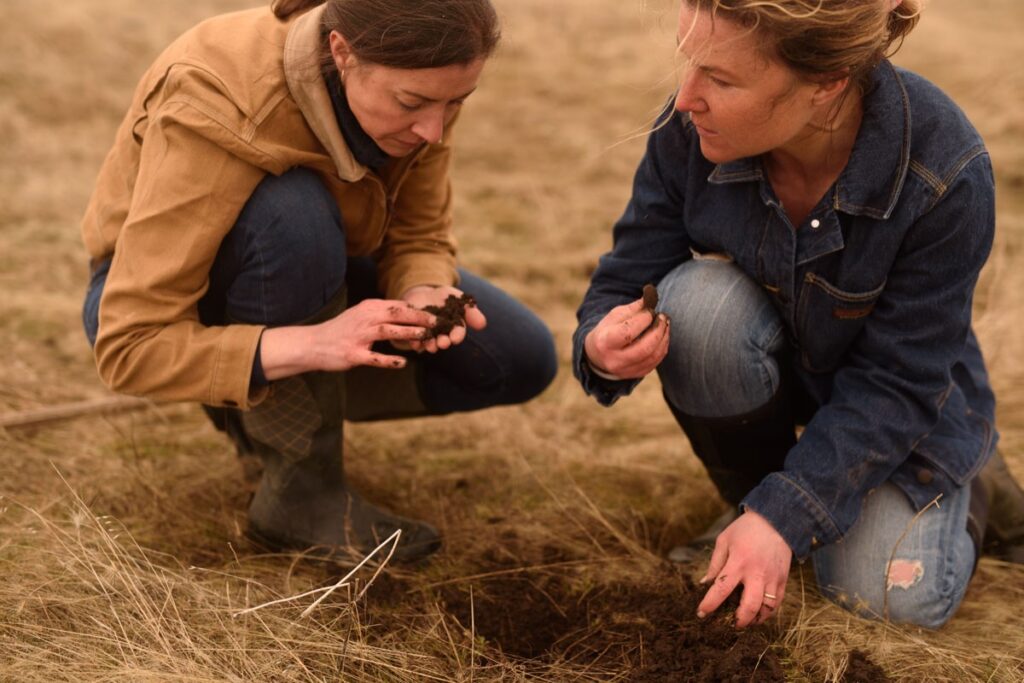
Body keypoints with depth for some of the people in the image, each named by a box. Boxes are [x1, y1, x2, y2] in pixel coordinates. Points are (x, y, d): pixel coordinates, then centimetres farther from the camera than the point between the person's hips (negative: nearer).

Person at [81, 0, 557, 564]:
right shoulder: (215, 113, -36)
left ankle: (270, 409, 6)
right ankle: (301, 488, -21)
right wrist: (313, 343, -47)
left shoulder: (415, 80, -20)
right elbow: (128, 347, -35)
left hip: (308, 281, 6)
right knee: (291, 216, -39)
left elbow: (420, 238, -9)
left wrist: (423, 297, -32)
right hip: (160, 300, -5)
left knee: (522, 361, -8)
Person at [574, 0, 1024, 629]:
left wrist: (784, 515, -33)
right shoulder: (688, 131, -24)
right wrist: (603, 345, -40)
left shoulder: (944, 172, -31)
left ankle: (970, 485, 17)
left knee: (893, 599, -17)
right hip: (774, 367, 2)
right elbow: (627, 279, -15)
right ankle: (751, 502, -5)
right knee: (699, 299, -31)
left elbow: (896, 382, -26)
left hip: (903, 406, -2)